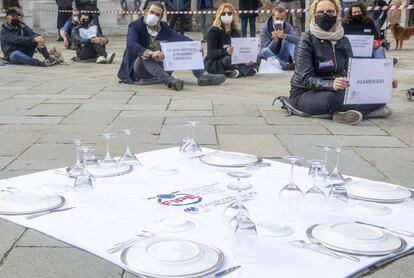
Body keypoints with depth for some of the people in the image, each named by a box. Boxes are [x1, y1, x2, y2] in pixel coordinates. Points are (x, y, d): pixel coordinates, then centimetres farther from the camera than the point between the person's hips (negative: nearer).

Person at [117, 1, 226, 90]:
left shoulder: (163, 26, 11)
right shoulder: (135, 26, -5)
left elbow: (180, 38, -2)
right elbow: (131, 44, -25)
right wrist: (150, 54, -43)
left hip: (161, 66, 5)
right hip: (141, 69, -5)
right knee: (143, 55, -36)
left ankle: (203, 75, -24)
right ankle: (169, 81, -55)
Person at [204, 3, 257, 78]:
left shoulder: (235, 31, 12)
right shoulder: (213, 31, -7)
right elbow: (211, 53, -18)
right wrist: (226, 52, -37)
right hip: (213, 64, -7)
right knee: (228, 59, -37)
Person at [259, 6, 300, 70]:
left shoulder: (288, 27, -3)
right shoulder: (265, 28, -10)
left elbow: (298, 40, -21)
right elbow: (264, 49, -17)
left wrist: (284, 36, -37)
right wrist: (275, 40, -35)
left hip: (283, 56, 2)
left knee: (289, 39, -21)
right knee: (264, 51, -35)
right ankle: (285, 65, -53)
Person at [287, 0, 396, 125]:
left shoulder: (343, 41, 6)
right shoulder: (307, 40, -11)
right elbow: (304, 78, -20)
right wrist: (331, 84, -37)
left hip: (336, 91, 6)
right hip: (304, 94, -5)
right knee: (333, 97, -38)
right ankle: (369, 109, -18)